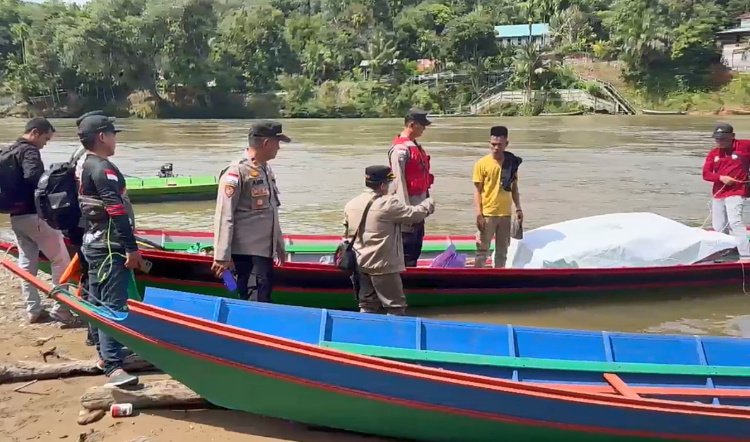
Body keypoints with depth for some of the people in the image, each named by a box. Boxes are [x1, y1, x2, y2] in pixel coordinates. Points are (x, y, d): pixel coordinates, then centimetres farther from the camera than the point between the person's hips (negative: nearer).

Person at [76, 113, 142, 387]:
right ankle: (113, 367, -12)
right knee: (113, 305, -12)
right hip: (109, 247, -11)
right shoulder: (103, 168, -18)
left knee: (99, 300, 18)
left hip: (94, 242, 11)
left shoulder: (83, 166, 14)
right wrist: (131, 248, -23)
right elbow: (117, 211, -24)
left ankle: (106, 350, 32)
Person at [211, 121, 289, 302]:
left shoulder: (266, 170, 14)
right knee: (257, 302, -10)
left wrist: (279, 245, 23)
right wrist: (222, 256, -19)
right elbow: (224, 216, -17)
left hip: (265, 250, 9)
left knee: (264, 298, 14)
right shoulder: (236, 172, -14)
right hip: (247, 252, -9)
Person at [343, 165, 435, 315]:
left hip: (360, 264, 7)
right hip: (383, 265, -7)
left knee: (367, 306, 15)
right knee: (396, 307, 4)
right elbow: (414, 214, -6)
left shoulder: (350, 204, 5)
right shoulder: (389, 203, -16)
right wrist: (428, 203, 12)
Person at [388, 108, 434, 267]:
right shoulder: (400, 148, -17)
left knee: (416, 245, 17)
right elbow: (399, 180, -21)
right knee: (407, 246, -4)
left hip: (419, 205, 10)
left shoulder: (415, 145, 13)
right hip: (409, 204, -10)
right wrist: (406, 208, -23)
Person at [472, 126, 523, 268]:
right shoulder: (482, 163, -8)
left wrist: (518, 208, 5)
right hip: (487, 213, -4)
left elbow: (514, 187, 11)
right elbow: (477, 190, -7)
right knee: (482, 250, 1)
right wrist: (479, 214, -13)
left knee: (503, 250, 12)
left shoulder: (512, 162, 3)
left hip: (506, 213, 4)